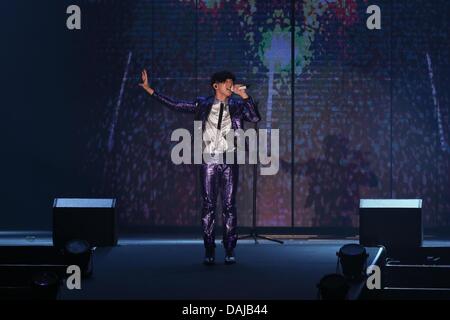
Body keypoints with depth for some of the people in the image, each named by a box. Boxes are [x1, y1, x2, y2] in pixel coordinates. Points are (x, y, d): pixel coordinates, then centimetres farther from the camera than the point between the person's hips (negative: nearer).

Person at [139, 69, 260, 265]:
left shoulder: (237, 106, 7)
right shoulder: (203, 105, 7)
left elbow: (255, 118, -8)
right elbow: (174, 105, 7)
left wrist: (245, 96, -16)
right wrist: (149, 89, 5)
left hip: (229, 161, 0)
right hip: (209, 161, 0)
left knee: (229, 206, 0)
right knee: (208, 206, -1)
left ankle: (230, 251, 4)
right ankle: (209, 251, 3)